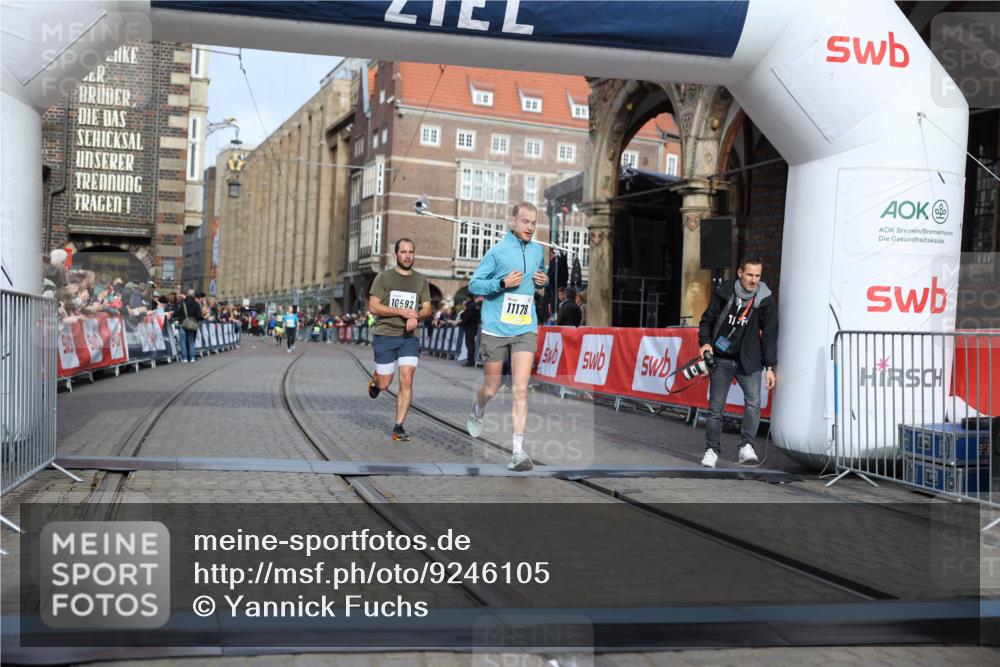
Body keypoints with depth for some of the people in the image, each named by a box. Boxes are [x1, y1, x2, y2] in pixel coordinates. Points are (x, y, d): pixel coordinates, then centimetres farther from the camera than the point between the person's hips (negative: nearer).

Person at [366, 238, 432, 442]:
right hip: (385, 335, -2)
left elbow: (427, 309, 11)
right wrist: (402, 311, -14)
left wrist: (416, 316, -12)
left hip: (409, 337, 2)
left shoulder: (421, 280, 10)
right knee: (384, 383, 1)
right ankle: (375, 379, 39)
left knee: (407, 381, -10)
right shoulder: (384, 277, 0)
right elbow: (373, 306, -6)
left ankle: (398, 427, -4)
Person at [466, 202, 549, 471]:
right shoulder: (497, 251, -6)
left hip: (525, 329, 2)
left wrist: (544, 280, 4)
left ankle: (518, 450, -11)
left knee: (520, 390, -10)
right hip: (495, 328, -2)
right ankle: (476, 413, 45)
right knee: (491, 388, 10)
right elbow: (474, 285, -5)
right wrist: (503, 283, -19)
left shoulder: (538, 251, 8)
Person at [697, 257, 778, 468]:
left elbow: (770, 335, -1)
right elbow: (707, 320, 9)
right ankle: (711, 450, 12)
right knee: (716, 406, 2)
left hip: (749, 361, 0)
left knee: (754, 401, -20)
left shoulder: (766, 301, -4)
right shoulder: (724, 293, -3)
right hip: (721, 360, 0)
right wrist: (705, 342, -8)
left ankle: (746, 447, -18)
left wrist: (769, 366, -6)